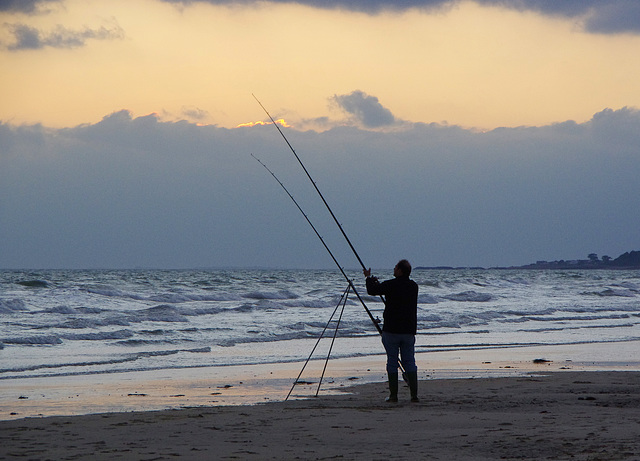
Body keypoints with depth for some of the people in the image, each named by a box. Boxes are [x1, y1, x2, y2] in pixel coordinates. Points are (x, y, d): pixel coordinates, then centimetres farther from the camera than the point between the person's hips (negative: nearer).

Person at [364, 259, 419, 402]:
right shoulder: (413, 286, 6)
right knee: (409, 362, 7)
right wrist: (375, 281, 30)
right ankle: (414, 395, 1)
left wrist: (369, 278, 19)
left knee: (392, 362, 2)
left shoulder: (390, 285, -12)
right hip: (409, 330, 4)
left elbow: (372, 290, -1)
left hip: (391, 330, -4)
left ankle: (393, 395, 2)